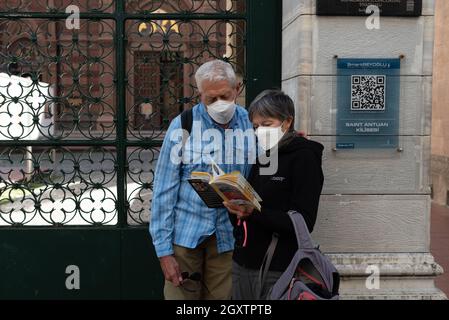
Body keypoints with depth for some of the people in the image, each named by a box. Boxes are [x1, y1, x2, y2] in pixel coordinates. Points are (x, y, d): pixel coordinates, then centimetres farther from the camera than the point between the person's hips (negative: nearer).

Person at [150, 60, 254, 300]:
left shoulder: (249, 123, -2)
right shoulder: (183, 125, -10)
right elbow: (164, 191, -8)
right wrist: (164, 249, -9)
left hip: (227, 236, 2)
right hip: (185, 233, -2)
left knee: (221, 296, 12)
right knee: (180, 294, 7)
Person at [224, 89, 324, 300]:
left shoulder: (304, 158, -7)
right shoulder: (261, 156, 13)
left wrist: (254, 212, -26)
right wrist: (236, 205, -6)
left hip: (278, 270, -6)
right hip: (243, 264, 6)